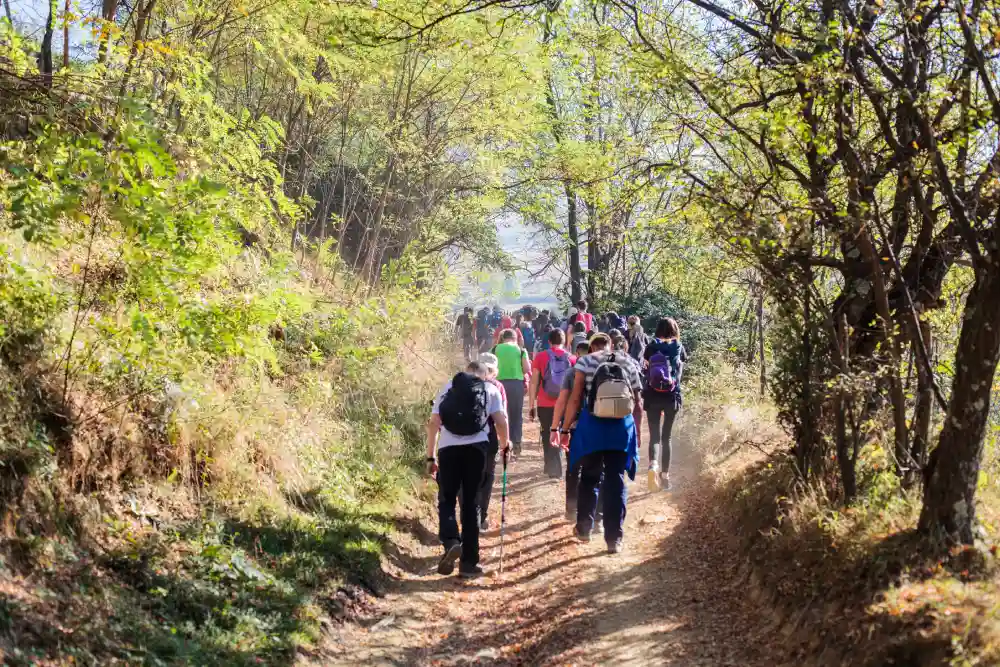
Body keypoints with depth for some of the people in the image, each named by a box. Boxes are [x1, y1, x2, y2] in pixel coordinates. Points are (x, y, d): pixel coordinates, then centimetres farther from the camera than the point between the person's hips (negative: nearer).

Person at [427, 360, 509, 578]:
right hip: (476, 447, 0)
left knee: (446, 500, 13)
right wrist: (504, 445, 23)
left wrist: (431, 457, 15)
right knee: (471, 503, 10)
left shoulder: (448, 387, 20)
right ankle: (469, 562, 9)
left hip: (448, 447, 0)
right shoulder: (491, 389, 17)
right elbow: (501, 421, 4)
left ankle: (451, 542, -14)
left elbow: (433, 423, 11)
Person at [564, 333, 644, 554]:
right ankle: (614, 538, 2)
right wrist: (637, 432, 19)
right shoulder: (629, 363, 10)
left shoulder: (585, 362, 2)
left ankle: (584, 528, 26)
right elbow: (638, 404, 10)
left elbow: (575, 399, -4)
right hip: (622, 428, 1)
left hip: (592, 426, -1)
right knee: (616, 481, 4)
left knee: (589, 478, 16)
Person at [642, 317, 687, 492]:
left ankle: (653, 465, -27)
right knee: (666, 436, 12)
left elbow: (647, 371, 6)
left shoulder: (651, 347, 0)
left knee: (655, 435, 1)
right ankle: (665, 475, 13)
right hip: (672, 397, 1)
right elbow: (680, 371, 12)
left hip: (653, 396, -1)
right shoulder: (679, 348, 2)